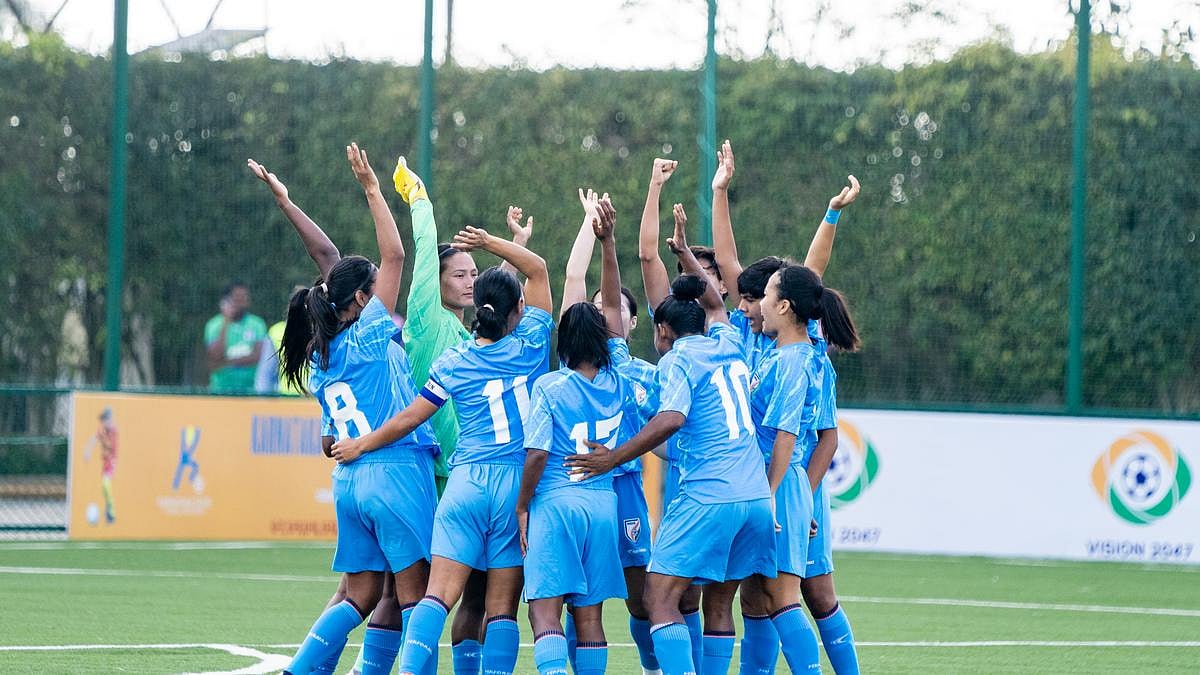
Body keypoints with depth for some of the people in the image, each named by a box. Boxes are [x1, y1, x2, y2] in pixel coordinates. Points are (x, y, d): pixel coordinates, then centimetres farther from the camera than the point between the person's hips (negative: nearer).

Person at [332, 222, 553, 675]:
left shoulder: (452, 364, 5)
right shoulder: (530, 346, 2)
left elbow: (409, 419, 11)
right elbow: (538, 269, 12)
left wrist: (361, 445, 25)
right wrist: (488, 242, 8)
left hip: (465, 482, 1)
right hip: (518, 484, 0)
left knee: (438, 594, -6)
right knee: (502, 606, 1)